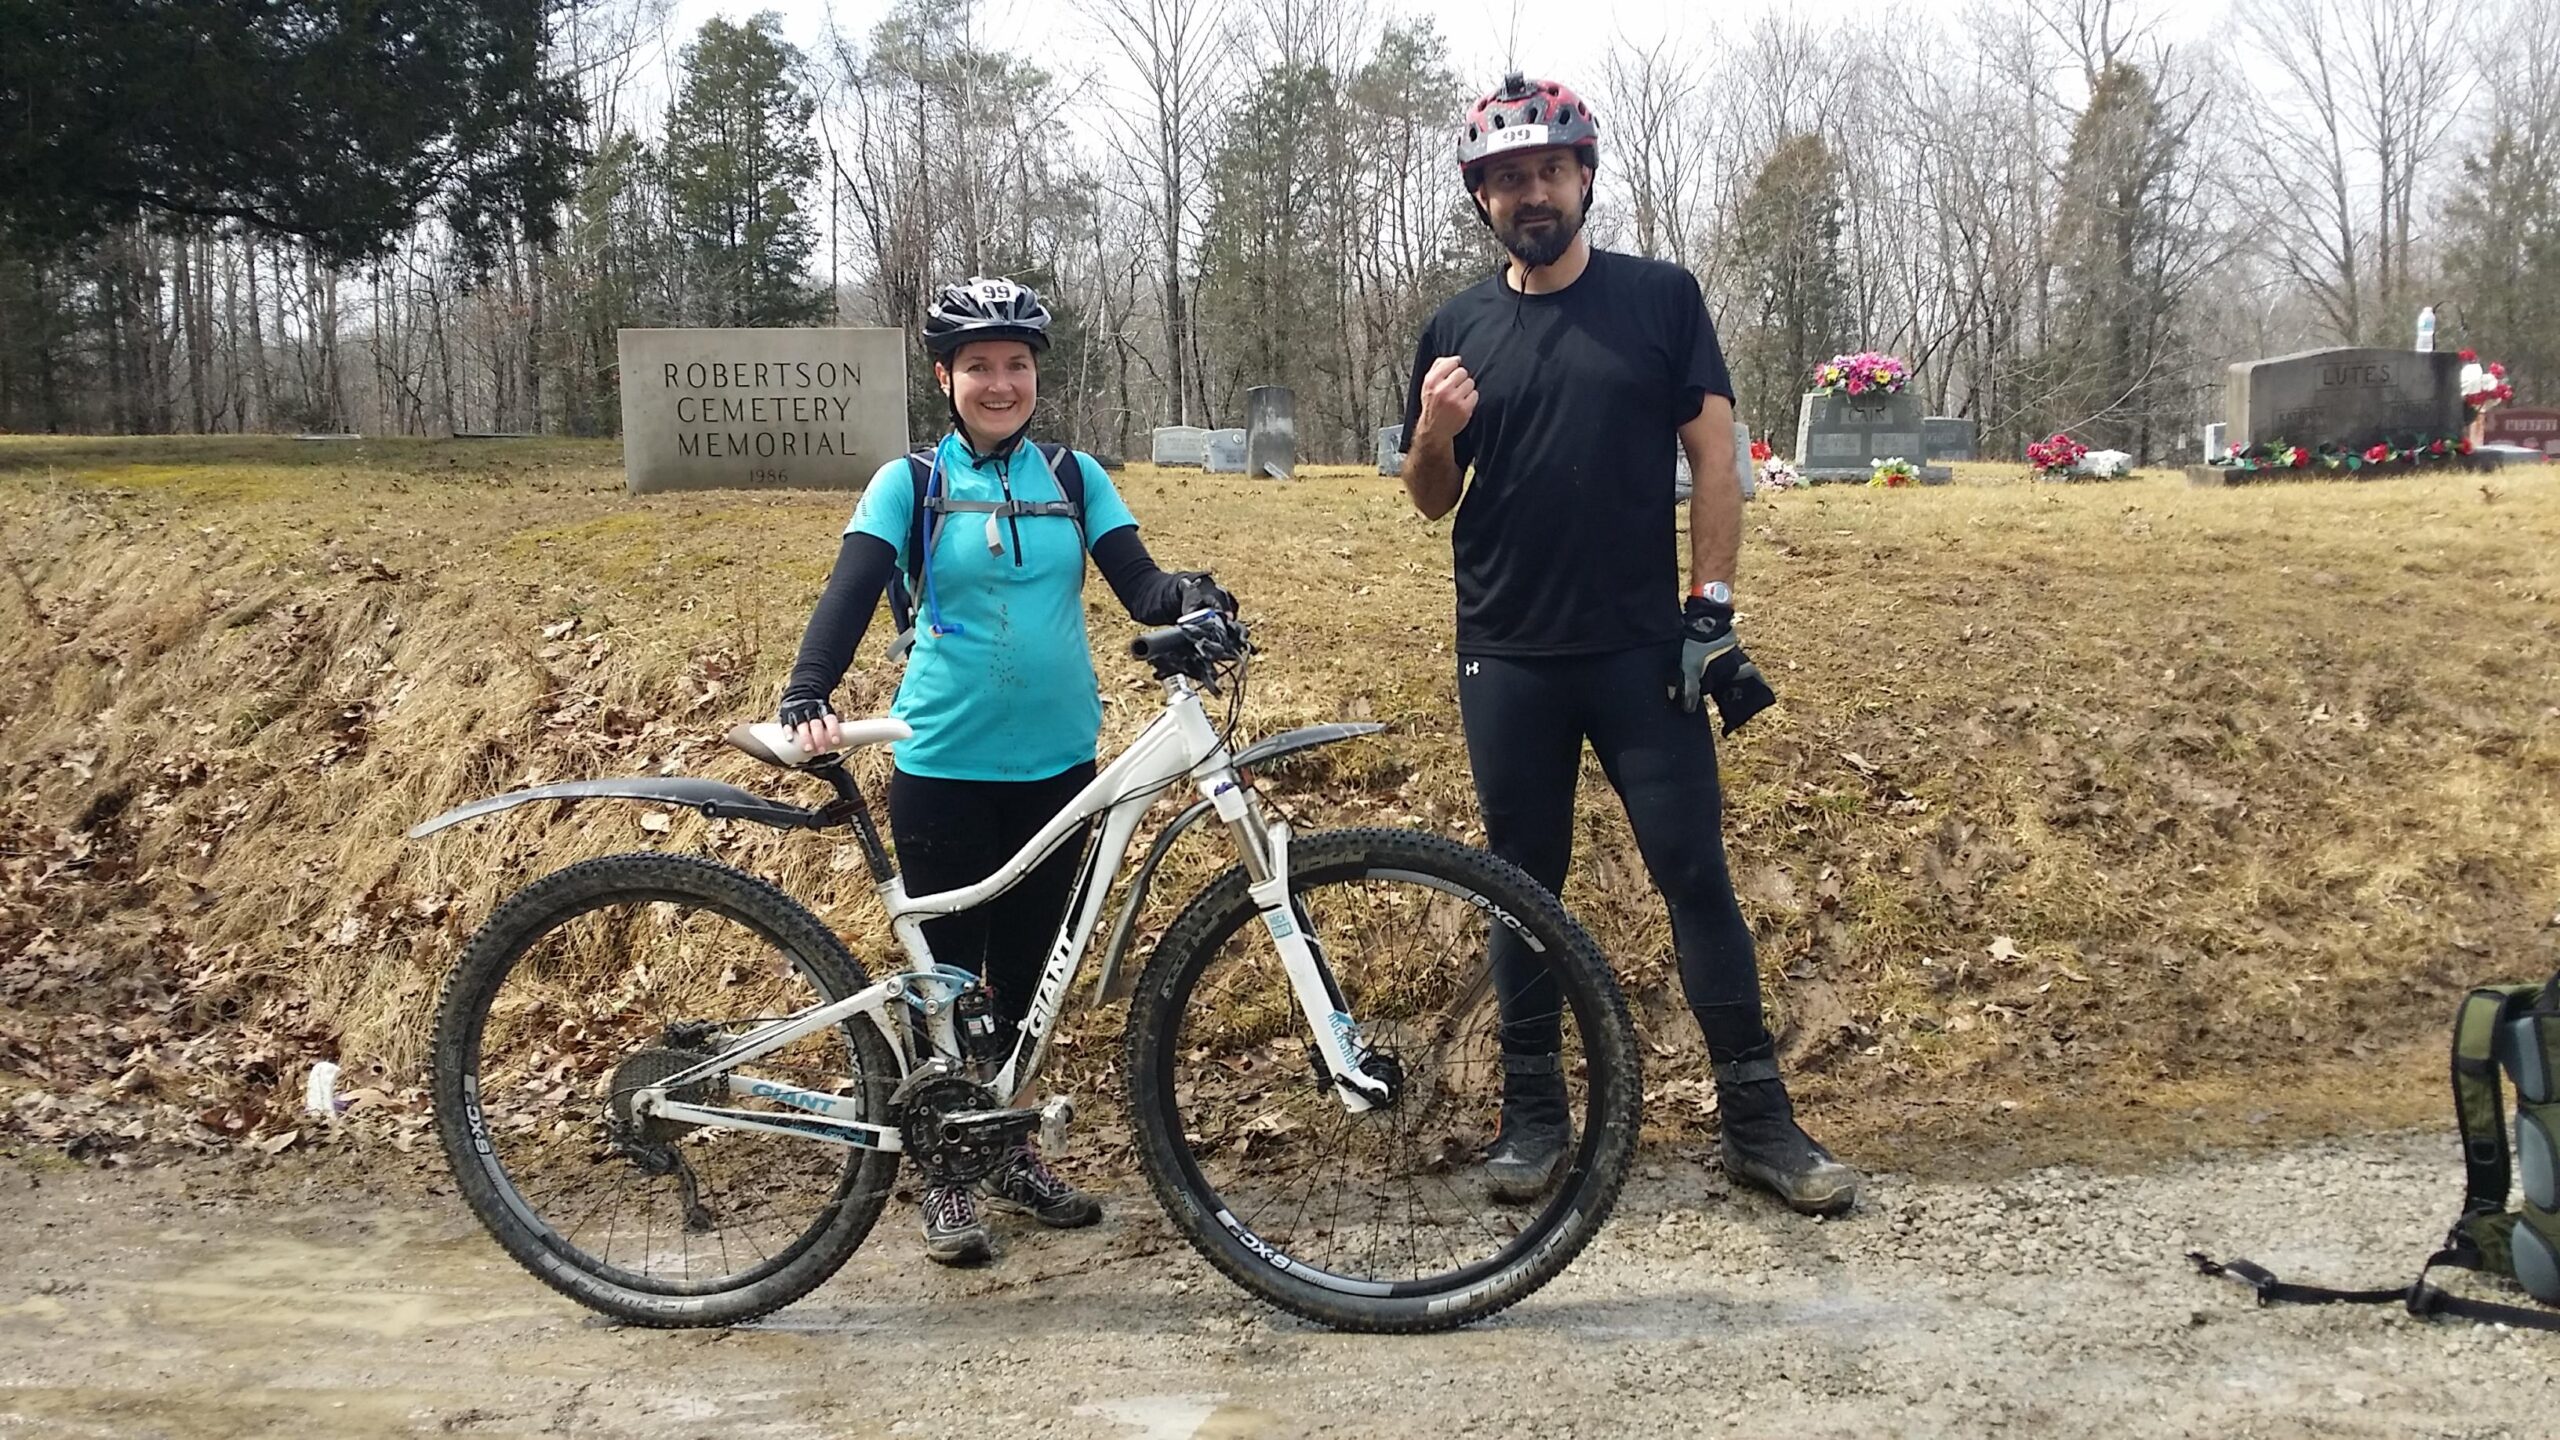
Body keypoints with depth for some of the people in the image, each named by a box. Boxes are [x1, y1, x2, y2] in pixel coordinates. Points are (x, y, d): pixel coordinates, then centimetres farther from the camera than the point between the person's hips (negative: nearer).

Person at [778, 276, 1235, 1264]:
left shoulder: (1075, 477, 7)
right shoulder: (910, 483, -1)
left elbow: (1138, 583, -2)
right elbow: (851, 592, -11)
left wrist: (1193, 600, -25)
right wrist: (806, 698, -28)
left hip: (1057, 765, 3)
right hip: (943, 770, -3)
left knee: (1028, 971, 13)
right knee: (945, 975, 5)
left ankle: (1011, 1153, 30)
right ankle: (948, 1179, 18)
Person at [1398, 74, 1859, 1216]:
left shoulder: (1661, 298, 2)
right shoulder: (1458, 329, 7)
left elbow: (1714, 458, 1)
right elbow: (1431, 500, 10)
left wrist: (1711, 609, -7)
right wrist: (1433, 431, -12)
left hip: (1644, 650, -2)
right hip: (1507, 660, 2)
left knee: (1695, 873, -1)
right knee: (1524, 885, 9)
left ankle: (1757, 1119, 7)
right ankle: (1532, 1114, 19)